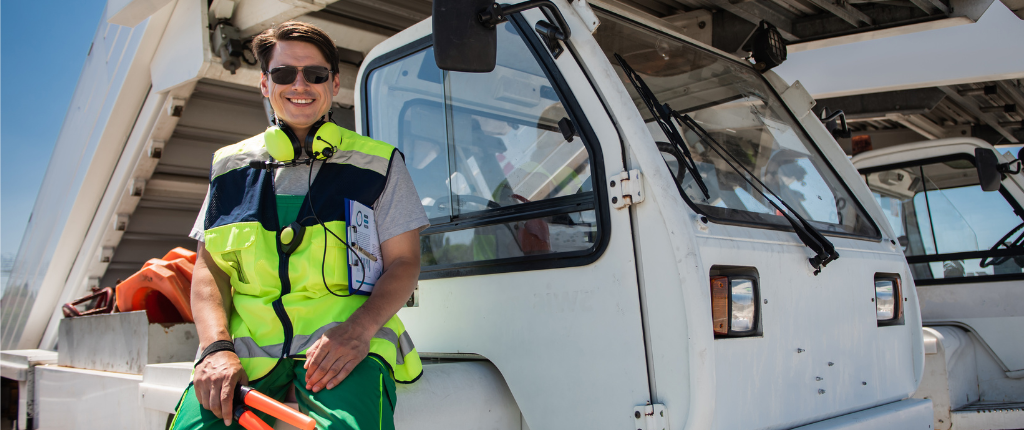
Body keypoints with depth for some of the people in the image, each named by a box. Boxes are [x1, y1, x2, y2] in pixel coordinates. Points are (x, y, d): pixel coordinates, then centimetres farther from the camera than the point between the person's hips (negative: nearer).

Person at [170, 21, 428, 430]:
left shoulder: (378, 162, 12)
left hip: (345, 344, -2)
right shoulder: (232, 166, 19)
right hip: (246, 345, 2)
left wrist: (358, 330, -13)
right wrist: (216, 347, -5)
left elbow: (403, 262, 6)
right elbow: (209, 269, 14)